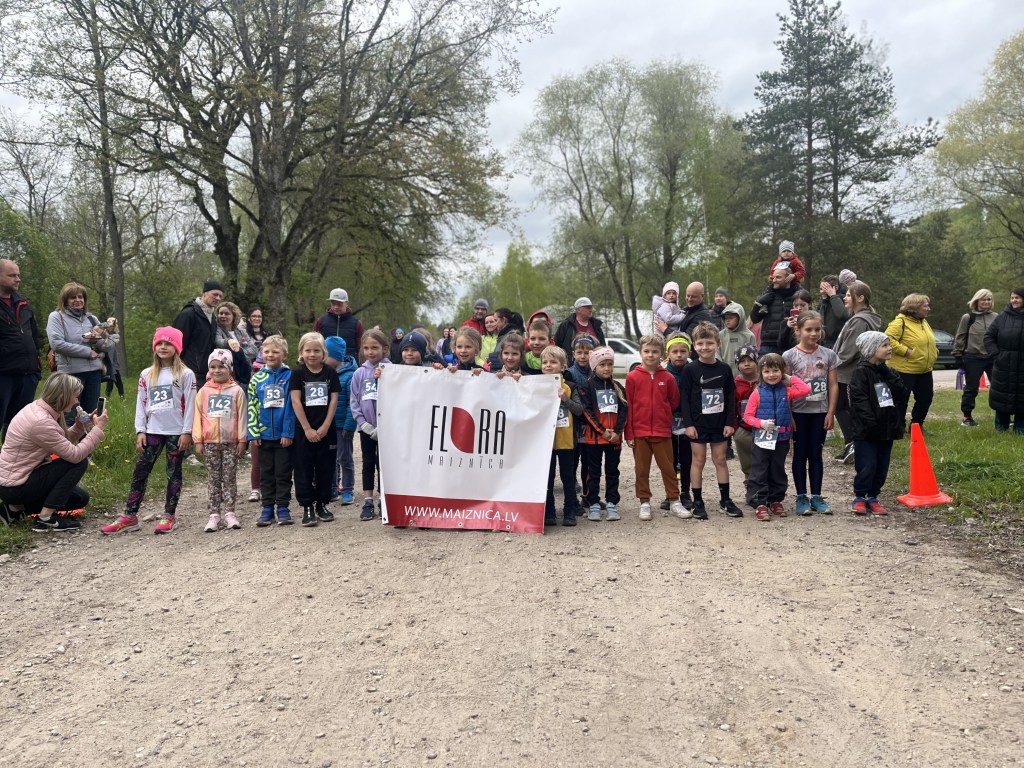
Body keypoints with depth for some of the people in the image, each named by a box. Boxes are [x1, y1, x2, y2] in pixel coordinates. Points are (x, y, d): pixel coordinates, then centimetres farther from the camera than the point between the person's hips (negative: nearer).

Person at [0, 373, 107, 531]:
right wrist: (98, 429, -19)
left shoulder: (39, 408, 1)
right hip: (15, 487, -10)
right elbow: (75, 454, -25)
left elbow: (63, 442, 8)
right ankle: (46, 518, -10)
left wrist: (79, 427, -7)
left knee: (81, 498, 12)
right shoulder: (40, 422, -28)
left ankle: (17, 508, 13)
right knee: (79, 462, -15)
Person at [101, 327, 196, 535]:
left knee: (174, 473, 5)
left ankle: (169, 515, 13)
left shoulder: (185, 375, -2)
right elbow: (141, 404, 9)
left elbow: (189, 405, -5)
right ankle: (129, 516, 6)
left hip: (176, 432, -3)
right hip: (153, 431, 4)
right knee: (140, 472, 1)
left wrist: (186, 432, -9)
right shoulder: (147, 375, 9)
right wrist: (140, 431, 2)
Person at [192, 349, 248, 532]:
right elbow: (197, 416, 6)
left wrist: (242, 440, -3)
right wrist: (197, 440, 1)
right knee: (213, 479, 5)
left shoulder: (236, 391, 1)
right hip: (210, 442, 2)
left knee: (230, 478, 3)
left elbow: (242, 416, 0)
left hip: (231, 441, -2)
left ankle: (229, 512, 9)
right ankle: (215, 514, 8)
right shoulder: (204, 391, 5)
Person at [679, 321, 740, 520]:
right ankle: (698, 502, 12)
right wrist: (688, 424, -12)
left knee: (720, 459, 10)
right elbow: (684, 398, -7)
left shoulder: (724, 369, 1)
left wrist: (730, 422, -2)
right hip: (698, 423, -2)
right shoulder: (690, 370, -7)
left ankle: (726, 500, 20)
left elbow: (731, 397, 4)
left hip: (719, 423, 2)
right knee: (698, 460, 4)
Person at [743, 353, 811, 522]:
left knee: (778, 472, 13)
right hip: (762, 440, -2)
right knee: (759, 473, 0)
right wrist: (761, 423, -20)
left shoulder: (787, 391, 3)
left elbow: (805, 390, -13)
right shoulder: (757, 393, -4)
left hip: (781, 439, 3)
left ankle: (776, 501, 26)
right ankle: (760, 504, 6)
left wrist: (791, 379, -4)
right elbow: (747, 416, -4)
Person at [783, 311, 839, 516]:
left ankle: (816, 496, 16)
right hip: (799, 412, -2)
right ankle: (801, 497, 13)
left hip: (820, 412, 2)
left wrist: (830, 412, -1)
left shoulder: (828, 355, 2)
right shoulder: (789, 356, -5)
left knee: (816, 454, 9)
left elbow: (833, 385, 4)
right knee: (800, 454, 6)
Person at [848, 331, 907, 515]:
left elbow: (902, 394, 3)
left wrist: (891, 376, -8)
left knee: (882, 467, 11)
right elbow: (859, 400, -16)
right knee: (867, 466, -5)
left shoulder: (887, 372, 13)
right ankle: (859, 498, 10)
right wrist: (871, 422, -22)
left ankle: (872, 497, 22)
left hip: (886, 428, 7)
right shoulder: (861, 372, -10)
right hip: (866, 431, -7)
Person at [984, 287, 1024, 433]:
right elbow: (989, 336, 7)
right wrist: (996, 353, -3)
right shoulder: (1003, 317, 2)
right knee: (1001, 394, 8)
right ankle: (1001, 426, 21)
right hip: (1004, 365, 1)